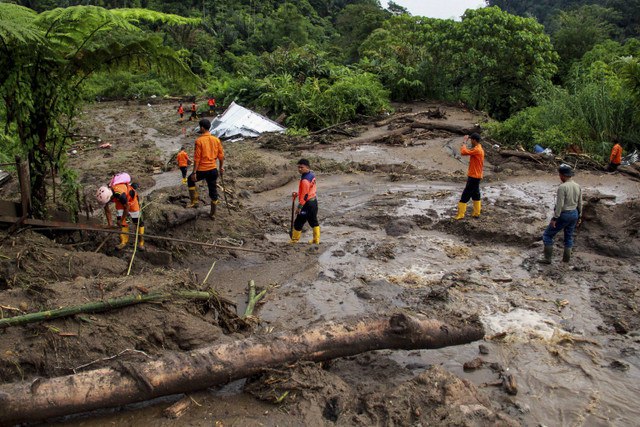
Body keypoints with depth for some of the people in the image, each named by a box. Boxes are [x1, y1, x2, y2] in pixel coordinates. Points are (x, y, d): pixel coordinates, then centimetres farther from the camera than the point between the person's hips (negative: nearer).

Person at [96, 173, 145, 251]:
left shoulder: (120, 194, -45)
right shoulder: (105, 194, -25)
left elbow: (127, 208, -27)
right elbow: (107, 209, -8)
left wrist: (121, 221, -16)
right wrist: (109, 222, -4)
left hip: (131, 198, -6)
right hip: (119, 201, 6)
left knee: (137, 220, -3)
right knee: (119, 219, -2)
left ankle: (141, 241, 8)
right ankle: (124, 241, 7)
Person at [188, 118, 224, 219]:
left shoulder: (199, 141, -13)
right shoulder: (216, 140, 2)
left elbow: (197, 158, -14)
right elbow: (221, 155, 6)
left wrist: (194, 172, -10)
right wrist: (221, 167, 19)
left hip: (202, 170, -4)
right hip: (213, 169, 5)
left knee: (191, 180, 25)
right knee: (213, 190, 14)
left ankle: (194, 202, 19)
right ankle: (212, 213, 22)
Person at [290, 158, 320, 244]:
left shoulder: (305, 180, -24)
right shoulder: (311, 174, 4)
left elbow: (305, 195, -23)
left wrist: (299, 207, -17)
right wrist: (298, 194, 15)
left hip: (308, 203, -9)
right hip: (314, 201, 9)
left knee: (298, 222, 3)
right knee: (314, 221, 17)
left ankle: (294, 240, 14)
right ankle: (316, 240, 22)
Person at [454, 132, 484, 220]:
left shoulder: (476, 150, -20)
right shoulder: (480, 149, 13)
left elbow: (463, 152, -30)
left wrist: (464, 142, -17)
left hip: (473, 177, -10)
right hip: (477, 176, 10)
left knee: (465, 195, -6)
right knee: (475, 194, 16)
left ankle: (460, 215, -4)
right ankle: (476, 213, 22)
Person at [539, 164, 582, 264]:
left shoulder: (562, 187, -23)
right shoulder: (577, 186, 1)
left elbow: (559, 205, -24)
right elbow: (580, 203, 8)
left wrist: (554, 218, -18)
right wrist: (579, 217, 19)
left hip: (563, 215, -7)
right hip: (574, 214, 7)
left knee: (547, 235, 6)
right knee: (569, 236, 21)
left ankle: (547, 258, 8)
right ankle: (566, 258, 28)